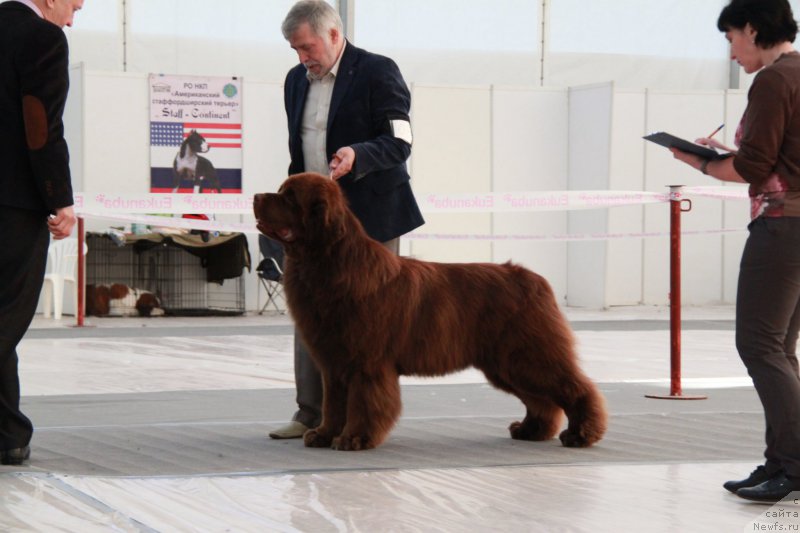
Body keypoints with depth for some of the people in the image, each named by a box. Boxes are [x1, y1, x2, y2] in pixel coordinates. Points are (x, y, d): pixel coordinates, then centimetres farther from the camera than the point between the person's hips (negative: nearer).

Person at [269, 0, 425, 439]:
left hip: (369, 218, -6)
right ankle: (311, 414, 9)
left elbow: (399, 142, -12)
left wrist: (357, 155, -30)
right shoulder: (296, 80, 13)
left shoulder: (377, 73, -7)